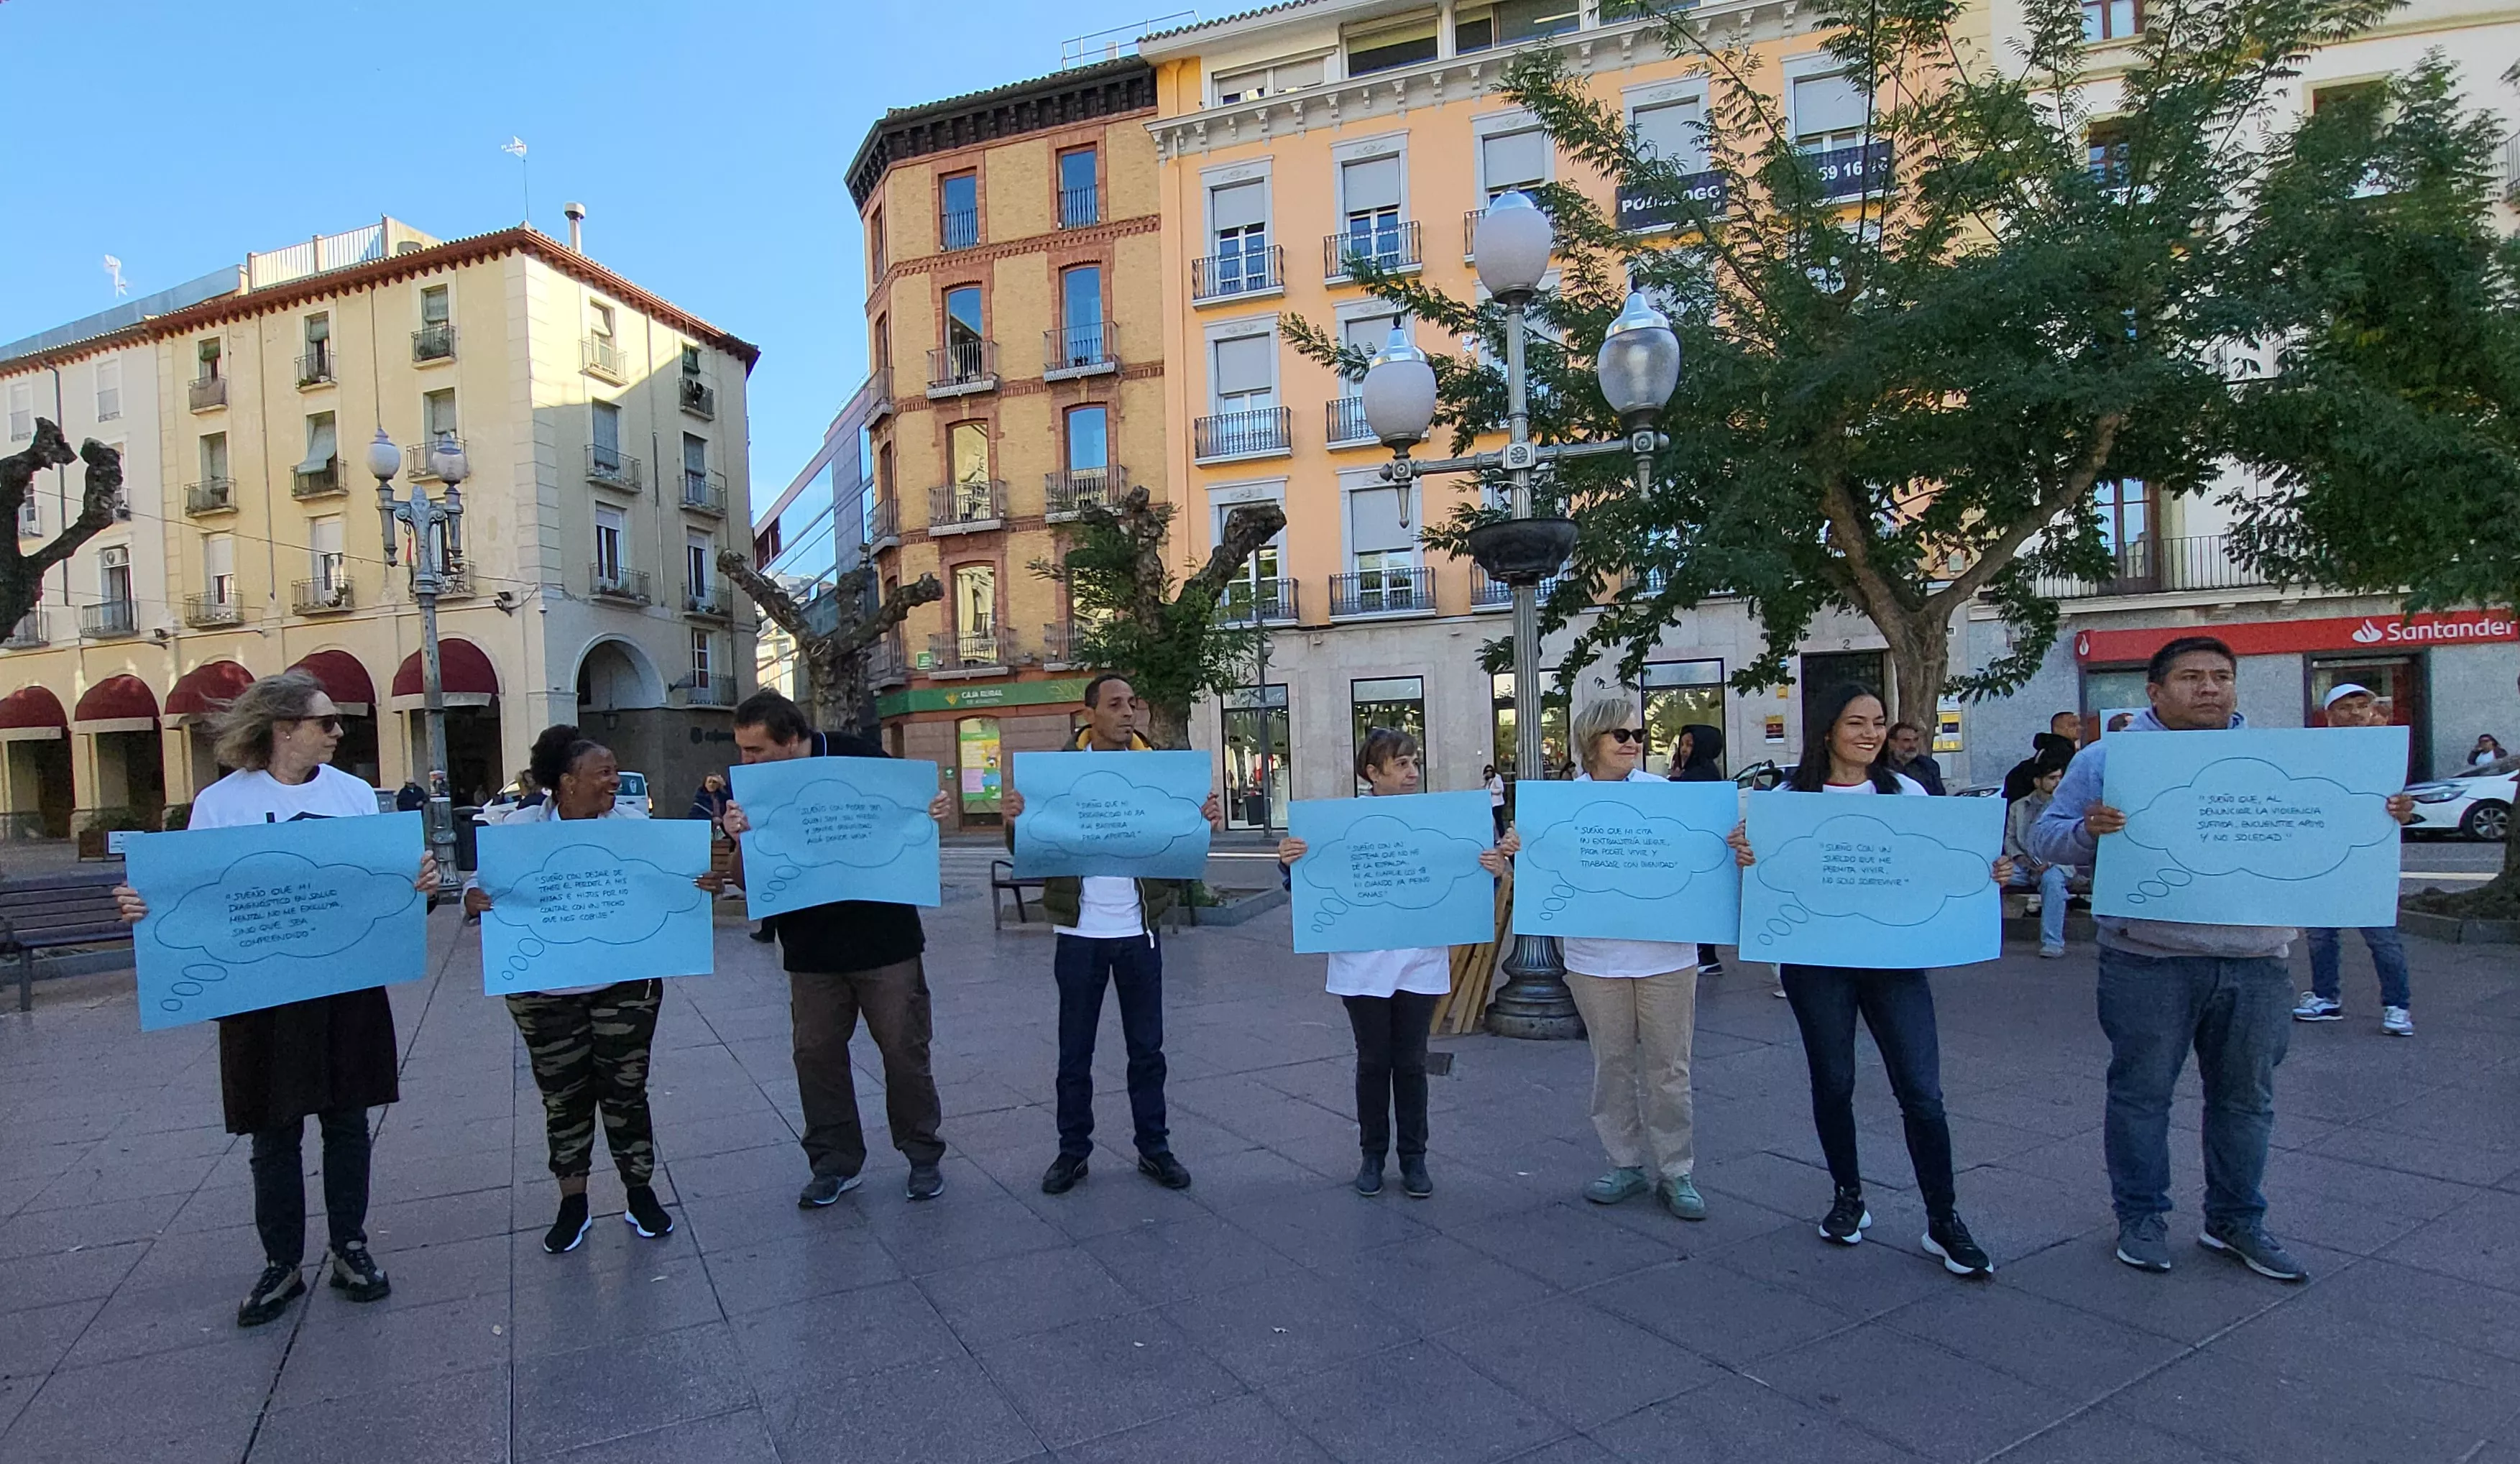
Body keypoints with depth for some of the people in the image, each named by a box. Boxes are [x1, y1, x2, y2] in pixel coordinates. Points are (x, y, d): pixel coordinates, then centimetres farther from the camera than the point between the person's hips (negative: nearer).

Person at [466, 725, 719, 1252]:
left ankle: (640, 1192, 24)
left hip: (625, 985, 0)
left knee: (625, 1090, 8)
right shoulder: (519, 827, -2)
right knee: (563, 1097, 10)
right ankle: (572, 1203, 25)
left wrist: (700, 884, -22)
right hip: (545, 992, 0)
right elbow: (480, 882, 0)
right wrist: (474, 898, -24)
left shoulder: (632, 823, 0)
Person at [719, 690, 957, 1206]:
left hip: (884, 938, -3)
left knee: (904, 1048, 6)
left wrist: (936, 811, -19)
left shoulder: (859, 757, -11)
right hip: (810, 949, 3)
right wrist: (740, 842, -23)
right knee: (816, 1053, 9)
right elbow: (746, 882, -3)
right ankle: (835, 1161, 26)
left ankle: (923, 1154, 22)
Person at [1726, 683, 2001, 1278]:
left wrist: (1988, 875, -9)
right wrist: (1746, 855, -20)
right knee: (1832, 1083, 11)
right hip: (1817, 960, -1)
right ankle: (1848, 1197, 30)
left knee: (1922, 1090, -2)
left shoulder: (1907, 792, 5)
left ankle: (1944, 1221, 12)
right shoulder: (1792, 796, 0)